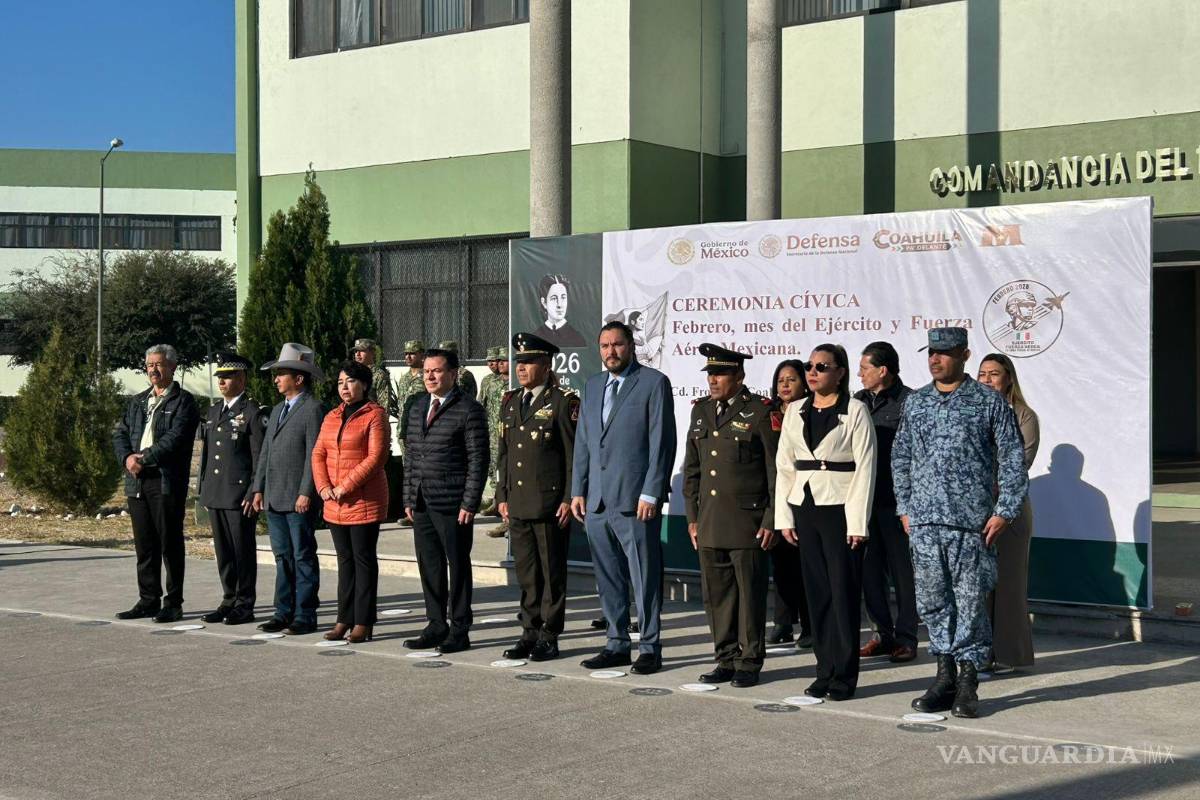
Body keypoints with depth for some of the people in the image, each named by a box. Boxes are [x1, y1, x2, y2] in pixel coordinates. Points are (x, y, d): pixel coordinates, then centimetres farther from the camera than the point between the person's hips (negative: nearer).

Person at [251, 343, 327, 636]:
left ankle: (305, 616, 4)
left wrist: (306, 493, -19)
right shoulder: (277, 410, 19)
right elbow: (265, 452, 20)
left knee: (303, 557, -1)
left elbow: (314, 454, -15)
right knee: (283, 557, 12)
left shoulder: (313, 409, -9)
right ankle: (284, 612, 17)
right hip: (274, 499, 8)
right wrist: (259, 488, 13)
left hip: (299, 500, -8)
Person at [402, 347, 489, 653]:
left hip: (453, 504, -6)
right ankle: (436, 626, 22)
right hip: (422, 503, 7)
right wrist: (409, 498, 12)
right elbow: (410, 455, 17)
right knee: (429, 567, 11)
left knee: (458, 566, 2)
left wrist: (469, 503, -14)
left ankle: (459, 631, 11)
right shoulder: (417, 407, 14)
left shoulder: (469, 409, -7)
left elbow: (478, 460, -10)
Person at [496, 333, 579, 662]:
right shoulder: (510, 402, 15)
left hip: (550, 504, -6)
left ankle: (549, 637, 9)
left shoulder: (563, 402, -5)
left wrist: (569, 499, -12)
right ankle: (530, 633, 19)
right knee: (526, 573, 11)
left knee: (552, 572, 2)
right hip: (518, 504, 6)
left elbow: (574, 454, -8)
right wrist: (502, 495, 14)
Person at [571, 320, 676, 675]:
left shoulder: (654, 383, -3)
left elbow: (662, 442, -8)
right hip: (596, 501, 7)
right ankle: (617, 645, 21)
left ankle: (650, 648, 6)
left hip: (635, 500, -6)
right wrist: (578, 491, 10)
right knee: (608, 579, 12)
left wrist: (651, 493, -14)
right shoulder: (592, 386, 16)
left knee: (645, 579, -2)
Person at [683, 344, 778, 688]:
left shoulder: (761, 412, -5)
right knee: (716, 594, 9)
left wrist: (770, 520, -9)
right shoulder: (701, 411, 13)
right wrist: (693, 516, 13)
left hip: (747, 523, -6)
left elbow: (777, 472, -6)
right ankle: (726, 660, 20)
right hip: (709, 524, 6)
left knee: (750, 593, 1)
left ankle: (749, 663, 12)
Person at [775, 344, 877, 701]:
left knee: (843, 592, -2)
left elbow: (864, 468, -6)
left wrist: (857, 522, -11)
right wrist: (784, 516, 7)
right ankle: (825, 670, 15)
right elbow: (784, 465, 13)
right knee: (816, 592, 7)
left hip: (839, 509, -5)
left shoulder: (855, 411, -3)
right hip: (804, 508, 5)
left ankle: (844, 675, 4)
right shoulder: (795, 412, 12)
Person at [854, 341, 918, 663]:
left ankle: (906, 639, 11)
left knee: (902, 572, 2)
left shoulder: (909, 402, -8)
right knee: (869, 570, 10)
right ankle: (884, 634, 21)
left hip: (896, 502, -6)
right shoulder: (858, 402, 11)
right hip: (864, 501, 6)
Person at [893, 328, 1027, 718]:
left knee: (970, 601, -1)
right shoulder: (915, 402, 12)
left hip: (971, 521, -4)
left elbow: (1013, 460, 0)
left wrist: (1004, 511, -6)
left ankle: (968, 680, 7)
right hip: (924, 521, 4)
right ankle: (945, 675, 17)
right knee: (932, 599, 6)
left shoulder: (989, 402, 0)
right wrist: (905, 508, 11)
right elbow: (900, 457, 17)